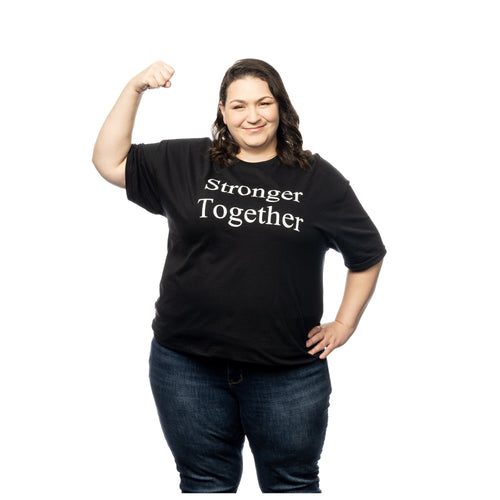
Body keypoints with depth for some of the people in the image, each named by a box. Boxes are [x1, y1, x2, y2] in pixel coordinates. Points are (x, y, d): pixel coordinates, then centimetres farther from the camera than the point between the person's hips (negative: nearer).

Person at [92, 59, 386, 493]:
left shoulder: (318, 179, 3)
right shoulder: (184, 164, 5)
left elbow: (368, 254, 11)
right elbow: (110, 162, 3)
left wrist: (344, 324, 5)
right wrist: (135, 90, -5)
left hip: (289, 372, -1)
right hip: (189, 366, 1)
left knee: (293, 485, 10)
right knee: (205, 485, 12)